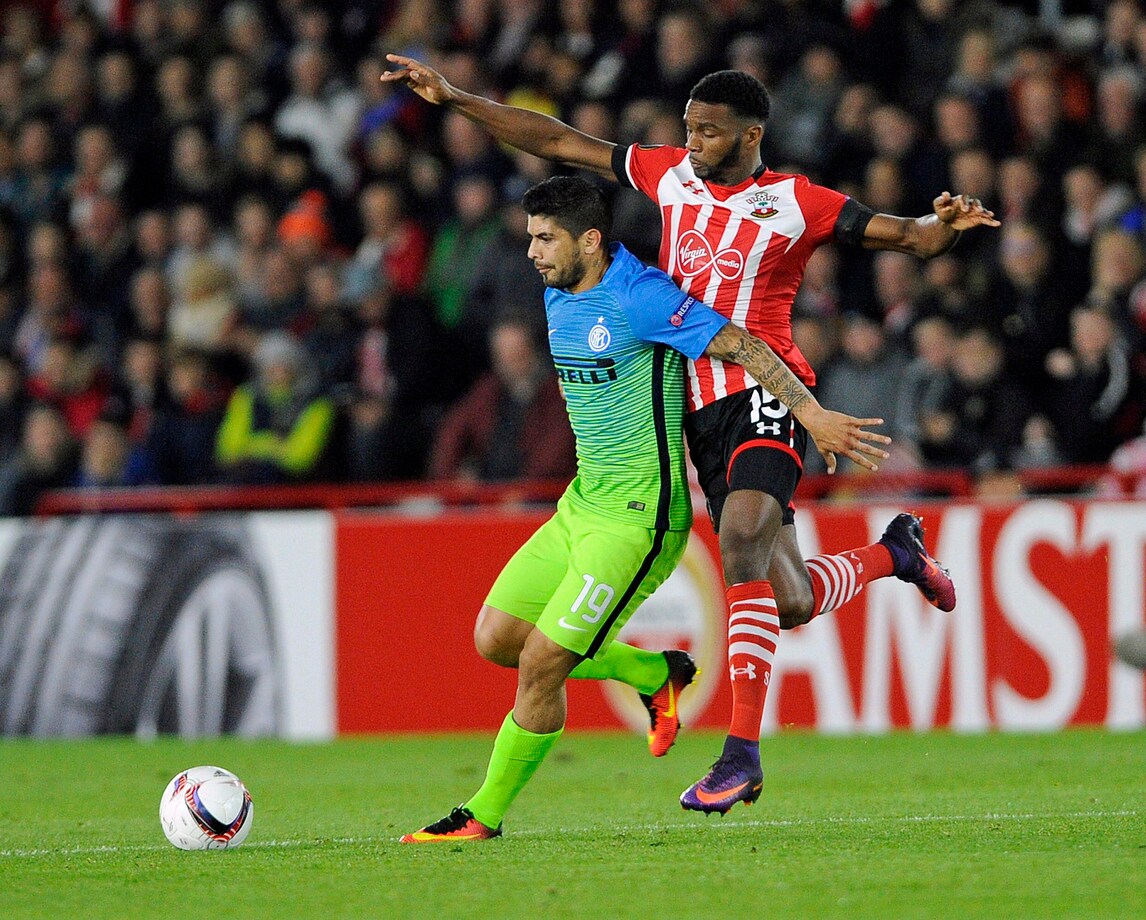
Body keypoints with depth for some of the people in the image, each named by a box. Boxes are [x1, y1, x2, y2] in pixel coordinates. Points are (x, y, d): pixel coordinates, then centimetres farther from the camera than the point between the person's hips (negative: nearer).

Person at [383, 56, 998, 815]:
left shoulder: (796, 204, 0)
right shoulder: (668, 176, 12)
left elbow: (905, 236, -2)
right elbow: (557, 142, 16)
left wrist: (946, 227, -24)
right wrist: (454, 99, 14)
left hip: (764, 391, -5)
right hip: (699, 408, 5)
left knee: (742, 538, -30)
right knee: (789, 603, 4)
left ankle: (742, 752, -30)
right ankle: (893, 553, 38)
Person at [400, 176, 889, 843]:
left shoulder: (640, 297, -18)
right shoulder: (558, 297, 10)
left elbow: (739, 345, -18)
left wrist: (815, 416, -20)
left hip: (638, 523, -9)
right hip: (581, 506, 9)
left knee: (541, 665, -11)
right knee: (496, 638, 5)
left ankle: (486, 816, 5)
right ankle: (658, 675, 20)